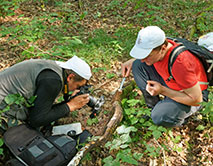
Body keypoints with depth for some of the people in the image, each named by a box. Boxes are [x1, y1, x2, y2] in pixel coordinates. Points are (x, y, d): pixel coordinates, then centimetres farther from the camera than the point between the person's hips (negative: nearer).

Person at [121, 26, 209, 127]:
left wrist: (162, 90, -33)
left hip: (189, 95, -7)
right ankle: (154, 107, 3)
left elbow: (196, 100, -30)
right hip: (169, 84, 7)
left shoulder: (180, 63, -39)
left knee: (159, 117, -34)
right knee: (137, 65, -7)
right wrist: (131, 61, -6)